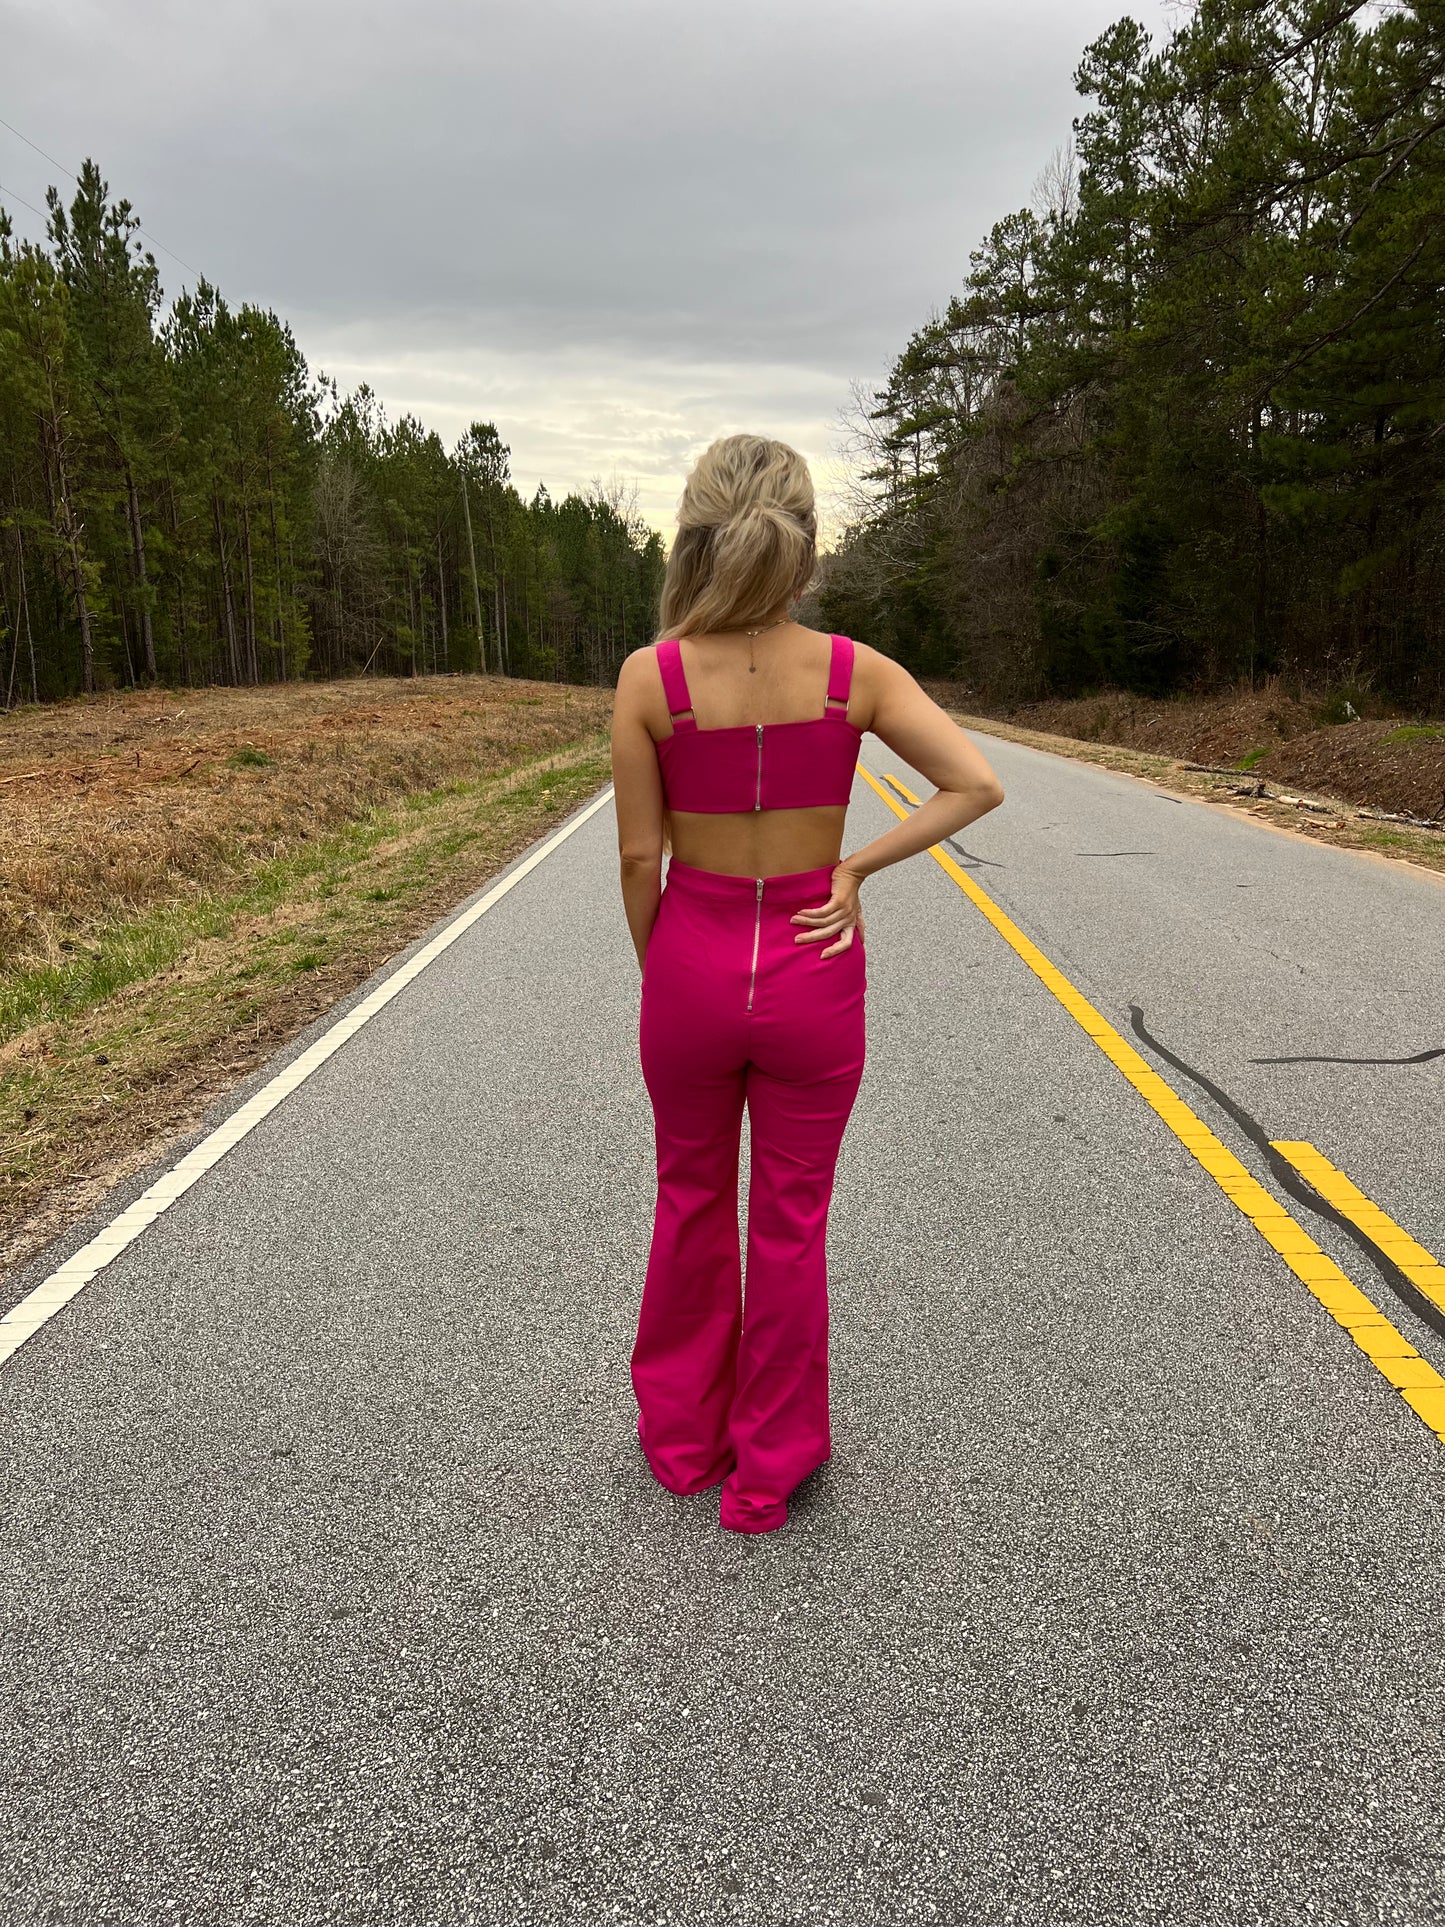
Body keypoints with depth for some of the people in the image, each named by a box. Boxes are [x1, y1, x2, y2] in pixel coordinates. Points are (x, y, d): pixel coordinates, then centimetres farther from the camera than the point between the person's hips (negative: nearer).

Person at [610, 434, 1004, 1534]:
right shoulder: (854, 672, -9)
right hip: (812, 971, 0)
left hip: (693, 962, 1)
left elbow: (639, 857, -8)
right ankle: (768, 1472, 31)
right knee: (792, 1223, 15)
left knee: (692, 1201, 22)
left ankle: (682, 1439, 39)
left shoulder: (650, 676, -11)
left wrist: (658, 975, 6)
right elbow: (977, 786, -13)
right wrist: (856, 869, -7)